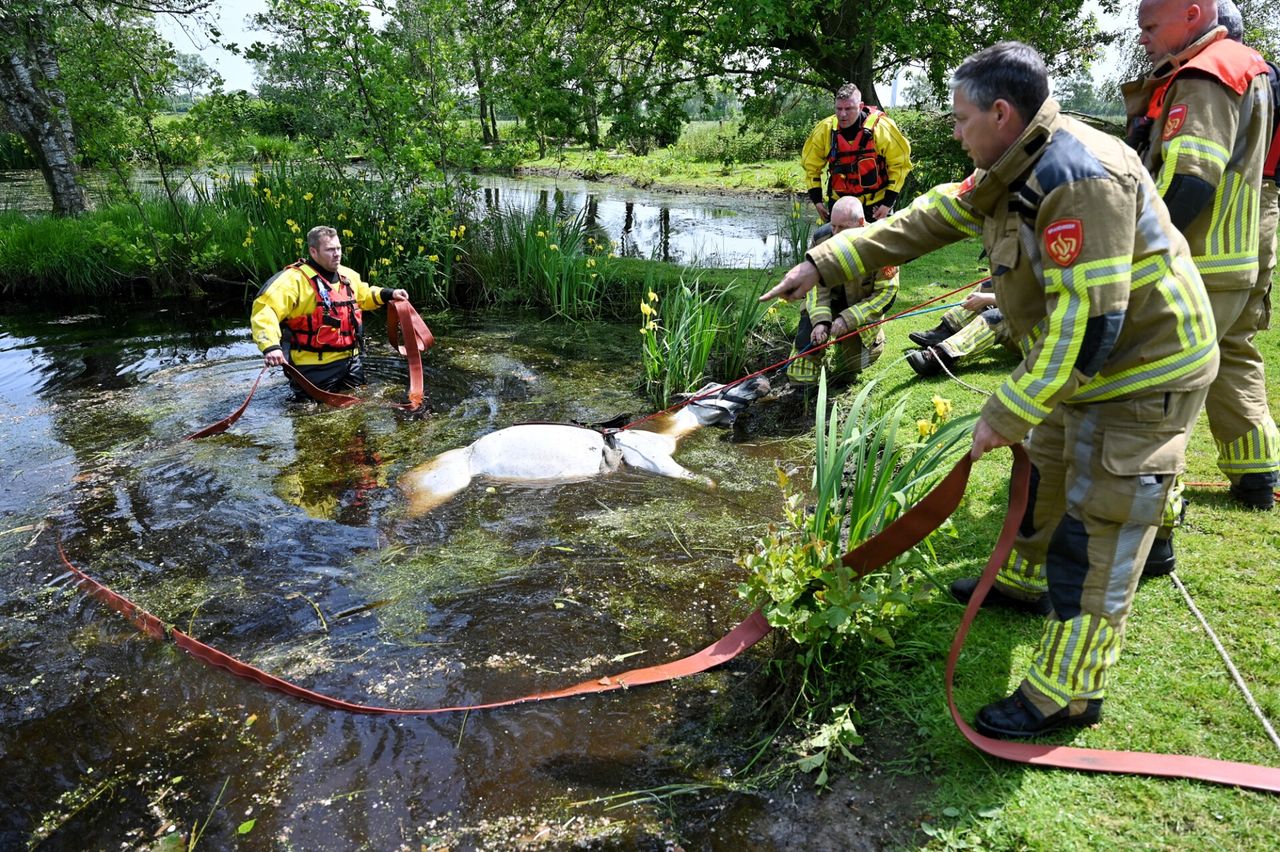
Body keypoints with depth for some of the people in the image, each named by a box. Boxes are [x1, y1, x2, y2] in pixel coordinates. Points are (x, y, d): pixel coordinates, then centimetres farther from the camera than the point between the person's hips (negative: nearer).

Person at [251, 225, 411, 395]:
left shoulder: (348, 275, 9)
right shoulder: (295, 278, -16)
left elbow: (363, 296, 31)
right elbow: (264, 309, -26)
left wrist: (388, 294, 14)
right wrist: (270, 346, -40)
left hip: (351, 360, 7)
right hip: (316, 366, -7)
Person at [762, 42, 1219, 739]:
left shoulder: (1079, 181, -29)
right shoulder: (1015, 170, 3)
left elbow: (1089, 327, -33)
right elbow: (925, 222, 6)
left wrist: (1008, 414, -27)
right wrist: (824, 263, 2)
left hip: (1141, 372, -10)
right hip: (1081, 361, 10)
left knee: (1092, 535, -4)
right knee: (1045, 469, 26)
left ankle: (1065, 694, 9)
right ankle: (1022, 581, 50)